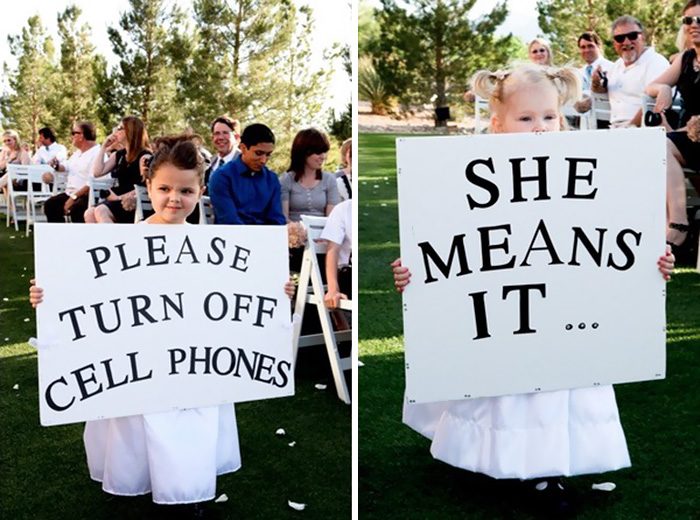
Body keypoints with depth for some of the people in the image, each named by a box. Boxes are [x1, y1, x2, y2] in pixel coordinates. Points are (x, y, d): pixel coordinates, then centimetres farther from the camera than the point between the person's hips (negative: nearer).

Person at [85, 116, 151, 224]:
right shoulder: (119, 155, 18)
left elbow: (144, 186, -15)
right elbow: (98, 172, 13)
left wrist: (120, 197, -18)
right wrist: (103, 148, 12)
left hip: (134, 204, -7)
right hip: (117, 200, 7)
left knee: (101, 211, -31)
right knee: (89, 214, -21)